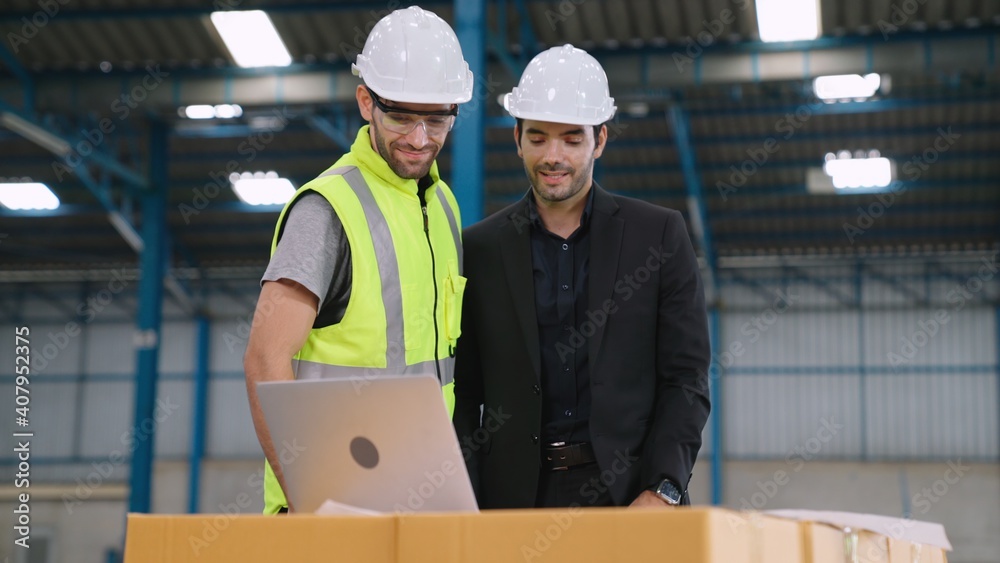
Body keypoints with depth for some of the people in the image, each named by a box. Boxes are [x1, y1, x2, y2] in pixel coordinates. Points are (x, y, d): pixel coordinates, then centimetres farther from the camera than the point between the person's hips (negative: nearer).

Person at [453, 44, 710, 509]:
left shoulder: (660, 235, 6)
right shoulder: (480, 248, 8)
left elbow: (686, 378, 3)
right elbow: (463, 393, 9)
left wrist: (662, 491, -9)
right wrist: (466, 509, -3)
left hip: (630, 491, 0)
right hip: (515, 496, 1)